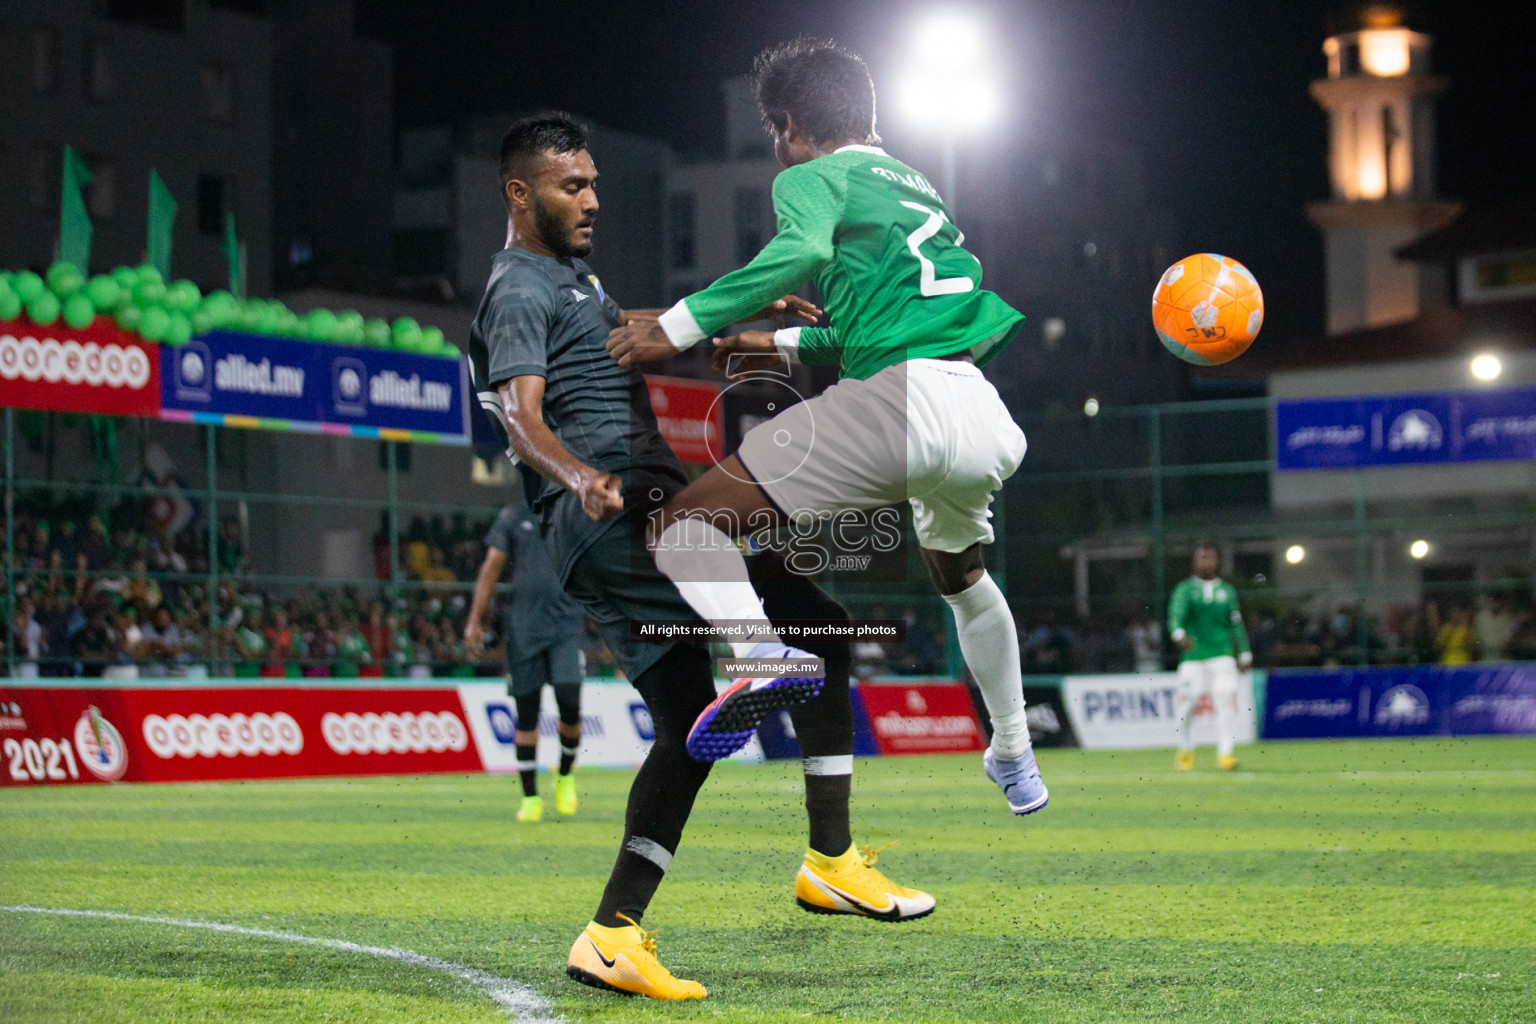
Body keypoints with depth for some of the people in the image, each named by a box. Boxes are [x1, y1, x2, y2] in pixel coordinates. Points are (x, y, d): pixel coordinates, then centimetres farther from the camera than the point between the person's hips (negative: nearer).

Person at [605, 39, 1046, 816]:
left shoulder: (813, 176, 7)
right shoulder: (912, 184, 30)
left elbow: (802, 251, -17)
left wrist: (681, 327, -15)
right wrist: (787, 346, 45)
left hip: (902, 403, -8)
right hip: (988, 423, 8)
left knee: (682, 530, -9)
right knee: (961, 575, 39)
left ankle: (766, 657, -38)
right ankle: (1016, 760, 49)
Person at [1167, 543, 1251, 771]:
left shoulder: (1227, 591, 12)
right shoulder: (1185, 590, 1)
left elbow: (1237, 624, 18)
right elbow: (1176, 615, -15)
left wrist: (1244, 654, 16)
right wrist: (1179, 634, -36)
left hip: (1222, 654, 2)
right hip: (1193, 655, -2)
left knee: (1227, 698, -15)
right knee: (1188, 701, -2)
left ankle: (1225, 752, -17)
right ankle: (1186, 749, 23)